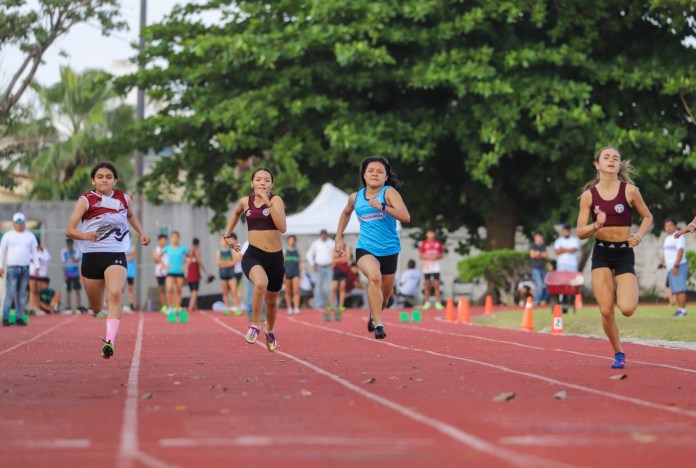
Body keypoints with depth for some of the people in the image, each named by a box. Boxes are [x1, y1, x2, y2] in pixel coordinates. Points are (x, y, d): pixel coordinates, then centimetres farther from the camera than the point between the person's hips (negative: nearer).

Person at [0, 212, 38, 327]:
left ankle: (19, 317, 4)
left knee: (22, 294, 1)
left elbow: (35, 252, 15)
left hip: (25, 269, 3)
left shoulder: (30, 236, 13)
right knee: (10, 294, -9)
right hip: (12, 268, -3)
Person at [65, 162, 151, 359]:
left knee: (115, 295, -26)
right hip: (92, 256, 0)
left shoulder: (123, 199, 5)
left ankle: (110, 342, -34)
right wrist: (85, 236, -31)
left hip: (116, 255, 0)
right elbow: (69, 230, -12)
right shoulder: (86, 200, -5)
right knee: (96, 308, 11)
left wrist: (141, 233, 17)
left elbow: (130, 215, 30)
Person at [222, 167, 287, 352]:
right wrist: (227, 235, 24)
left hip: (275, 257, 0)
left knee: (271, 300, 19)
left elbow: (282, 227, -23)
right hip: (253, 255, 0)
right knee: (261, 283, -34)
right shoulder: (246, 202, 3)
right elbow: (236, 213, 28)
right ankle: (255, 325, -16)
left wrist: (268, 203, -27)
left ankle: (270, 331, 50)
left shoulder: (275, 200, -8)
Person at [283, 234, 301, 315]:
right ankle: (289, 308, 12)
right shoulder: (285, 251, 7)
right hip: (287, 273, 0)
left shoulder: (297, 251, 10)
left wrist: (301, 273, 9)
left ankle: (296, 308, -15)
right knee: (288, 291, 4)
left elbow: (300, 263, 13)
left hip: (295, 273, 0)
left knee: (296, 291, -11)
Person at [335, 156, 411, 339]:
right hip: (365, 249, 0)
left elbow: (405, 217, -22)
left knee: (384, 295, 14)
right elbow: (345, 214, 27)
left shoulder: (389, 192, -8)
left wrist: (382, 207, -32)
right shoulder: (355, 197, 3)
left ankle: (374, 315, 49)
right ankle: (378, 324, -30)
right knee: (375, 277, -32)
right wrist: (339, 238, 22)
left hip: (389, 250, 0)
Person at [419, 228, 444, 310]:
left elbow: (441, 254, 11)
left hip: (436, 267, 0)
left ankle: (438, 302, -1)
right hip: (426, 267, 0)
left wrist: (437, 256, -10)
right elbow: (421, 255, 1)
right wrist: (429, 257, -14)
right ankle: (427, 302, 9)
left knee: (436, 285, -4)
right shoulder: (424, 244, 3)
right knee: (427, 286, 3)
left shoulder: (438, 243, 8)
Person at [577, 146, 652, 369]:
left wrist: (639, 236, -10)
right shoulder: (589, 195, -2)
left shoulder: (630, 190, -5)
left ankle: (628, 291, 21)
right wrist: (596, 226, -21)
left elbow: (647, 217, 9)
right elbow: (580, 232, -1)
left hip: (624, 253, -1)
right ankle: (618, 353, 16)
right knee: (606, 311, -7)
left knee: (627, 309, -17)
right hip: (601, 253, 1)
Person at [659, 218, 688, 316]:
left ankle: (683, 310, -18)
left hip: (679, 267, -9)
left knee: (680, 289, -15)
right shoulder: (667, 238, 19)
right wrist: (662, 261, 13)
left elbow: (680, 251, -19)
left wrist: (676, 266, -25)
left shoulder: (678, 237, -10)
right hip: (670, 268, 9)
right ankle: (679, 309, 12)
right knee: (675, 290, 8)